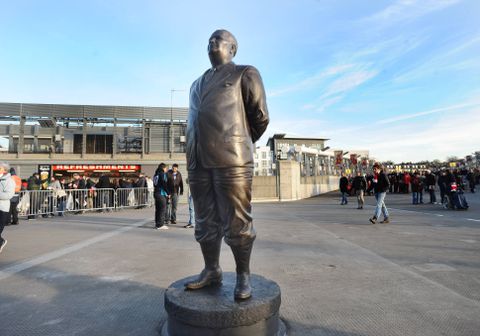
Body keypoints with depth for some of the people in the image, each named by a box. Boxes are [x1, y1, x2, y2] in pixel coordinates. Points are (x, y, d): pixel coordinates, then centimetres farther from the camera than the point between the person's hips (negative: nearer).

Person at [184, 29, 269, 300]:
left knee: (236, 224, -2)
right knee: (205, 223, 10)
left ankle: (243, 276, 13)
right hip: (198, 162, 6)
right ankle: (212, 271, 24)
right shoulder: (198, 84, 27)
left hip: (231, 160, -6)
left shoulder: (245, 74, 9)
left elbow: (260, 117, 5)